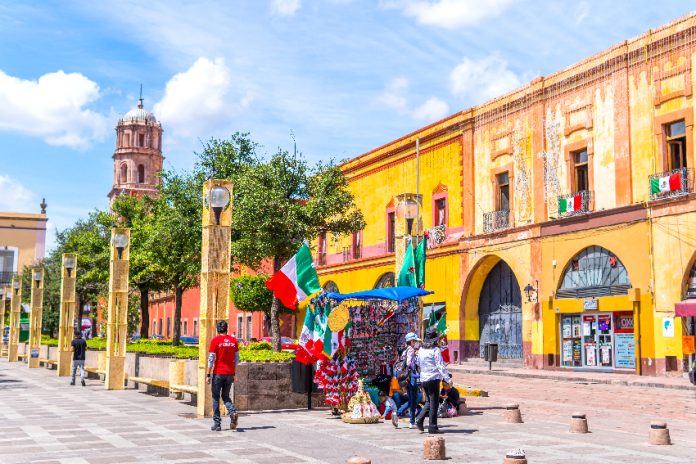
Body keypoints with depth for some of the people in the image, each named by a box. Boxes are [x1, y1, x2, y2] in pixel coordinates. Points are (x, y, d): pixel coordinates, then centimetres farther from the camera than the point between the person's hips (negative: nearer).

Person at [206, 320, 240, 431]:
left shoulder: (215, 340, -7)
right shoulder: (233, 341, 5)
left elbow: (211, 359, -9)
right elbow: (236, 359, 8)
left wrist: (208, 375, -5)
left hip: (218, 373, -3)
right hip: (229, 374, 4)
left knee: (216, 398, 8)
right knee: (226, 396, 17)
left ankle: (217, 424, 9)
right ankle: (232, 413, -11)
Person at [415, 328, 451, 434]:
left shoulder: (421, 350, 8)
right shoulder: (435, 350, -11)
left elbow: (418, 363, 19)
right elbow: (441, 366, -17)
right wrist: (447, 378, -19)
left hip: (423, 379, 6)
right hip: (434, 379, -6)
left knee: (429, 402, 19)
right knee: (434, 403, 1)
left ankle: (419, 419, 4)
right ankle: (432, 427, 3)